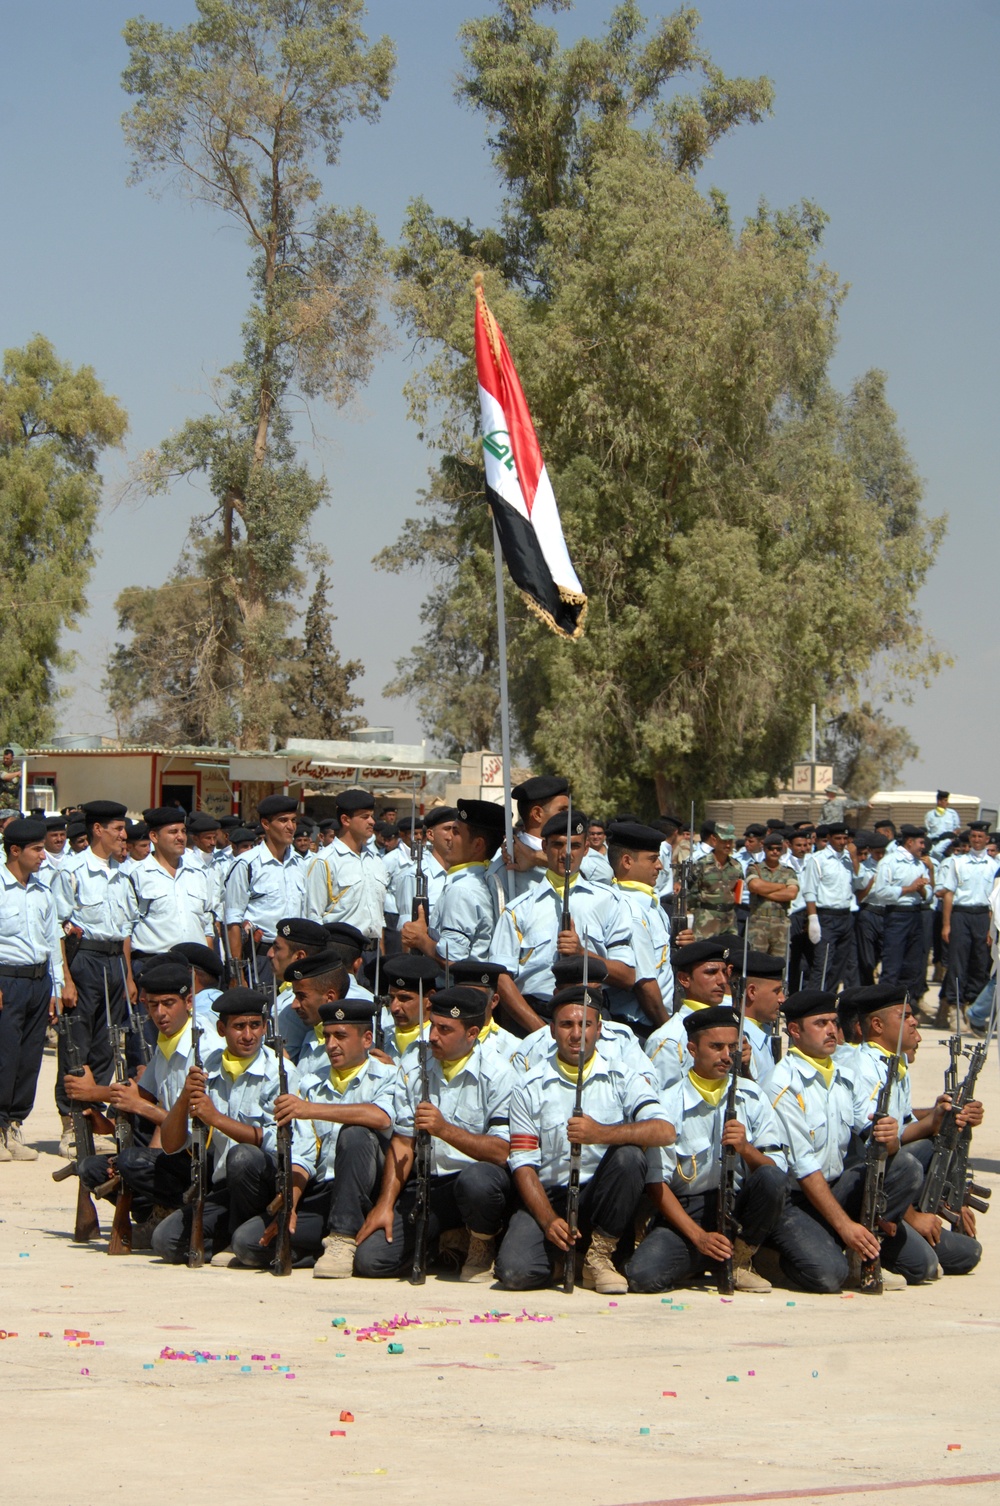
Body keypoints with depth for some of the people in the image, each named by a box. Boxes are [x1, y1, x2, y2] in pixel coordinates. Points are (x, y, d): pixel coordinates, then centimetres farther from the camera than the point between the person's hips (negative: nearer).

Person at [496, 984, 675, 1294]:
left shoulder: (621, 1079, 3)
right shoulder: (529, 1088, 4)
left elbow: (665, 1131, -15)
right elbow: (523, 1164, -3)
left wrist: (601, 1133, -30)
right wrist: (549, 1220, -19)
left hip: (604, 1198, 0)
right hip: (549, 1199, 0)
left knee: (628, 1155, -31)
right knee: (514, 1271, -27)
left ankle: (600, 1253, -11)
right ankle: (564, 1255, 10)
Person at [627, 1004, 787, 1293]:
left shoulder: (752, 1098, 3)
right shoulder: (670, 1104, -5)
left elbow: (778, 1169, -3)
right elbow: (657, 1182, -8)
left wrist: (745, 1149, -25)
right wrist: (699, 1236, -18)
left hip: (739, 1206, 2)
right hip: (686, 1211, -2)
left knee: (771, 1178, -30)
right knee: (643, 1276, -29)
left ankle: (740, 1261, -6)